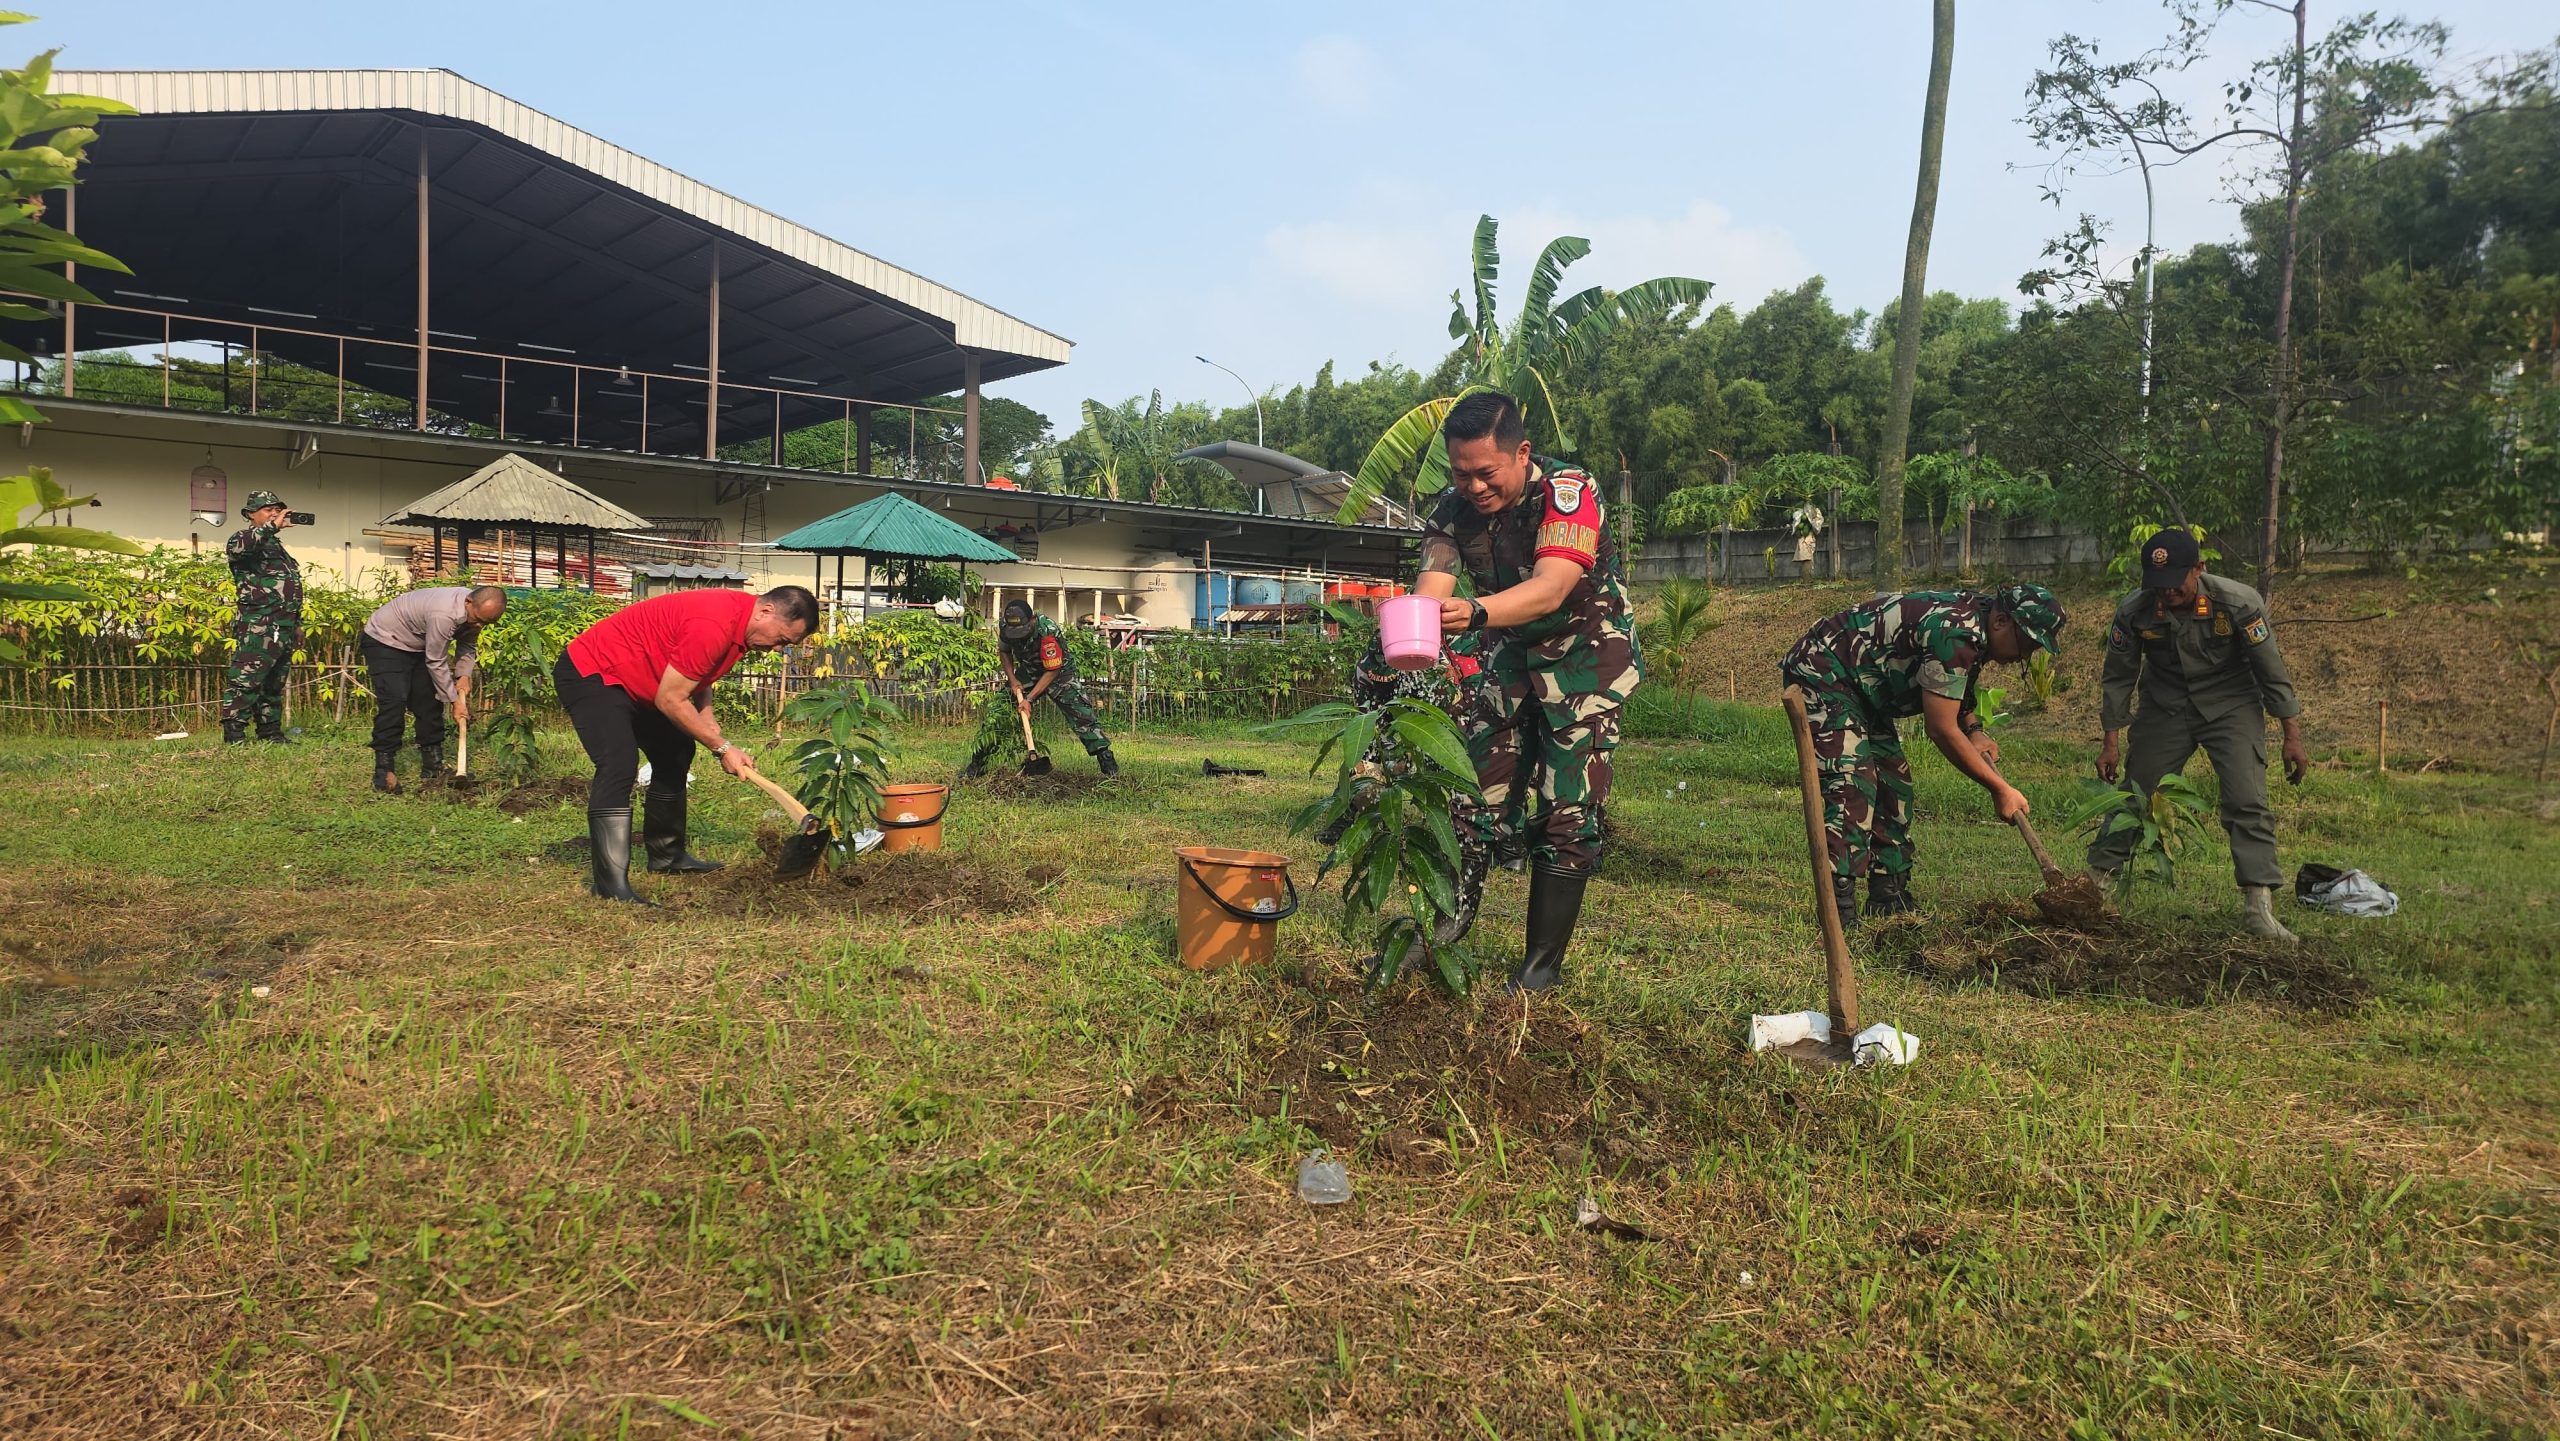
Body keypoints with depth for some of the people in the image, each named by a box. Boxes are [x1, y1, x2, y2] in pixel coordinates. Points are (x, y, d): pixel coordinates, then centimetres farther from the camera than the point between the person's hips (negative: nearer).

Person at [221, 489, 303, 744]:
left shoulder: (277, 546, 26)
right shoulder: (244, 539, 0)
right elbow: (236, 546, -28)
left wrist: (297, 624, 26)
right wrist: (274, 527, -25)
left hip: (284, 629, 9)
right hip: (258, 628, -9)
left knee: (274, 685, 13)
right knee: (245, 681, -11)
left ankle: (271, 732, 18)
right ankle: (233, 736, -12)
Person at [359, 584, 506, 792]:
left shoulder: (478, 610, -14)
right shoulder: (444, 614, -39)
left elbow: (467, 644, 4)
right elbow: (436, 662, -29)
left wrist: (464, 675, -11)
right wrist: (454, 699, -22)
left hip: (416, 645, 8)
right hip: (384, 640, -8)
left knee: (430, 701, 3)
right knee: (393, 701, -19)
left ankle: (433, 767, 10)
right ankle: (383, 772, -16)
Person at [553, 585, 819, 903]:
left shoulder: (739, 618, -1)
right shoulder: (714, 626, -33)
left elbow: (698, 684, 10)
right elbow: (670, 700, -26)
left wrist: (715, 736, -4)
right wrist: (722, 747, -17)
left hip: (631, 681, 11)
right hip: (588, 673, -11)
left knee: (676, 754, 17)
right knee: (619, 765, -24)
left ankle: (667, 855, 32)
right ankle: (613, 884, -26)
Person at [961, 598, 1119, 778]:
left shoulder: (1048, 631, -35)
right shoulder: (1003, 626, -19)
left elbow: (1053, 671, -27)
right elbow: (1004, 651, 4)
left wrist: (1029, 699, -29)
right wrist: (1012, 679, -10)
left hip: (1058, 673, -4)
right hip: (1028, 672, 4)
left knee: (1082, 714, -19)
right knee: (997, 713, -3)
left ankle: (1108, 763, -12)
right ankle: (977, 764, 8)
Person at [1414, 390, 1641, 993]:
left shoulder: (1568, 492, -25)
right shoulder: (1454, 509, -10)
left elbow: (1550, 589, -39)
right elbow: (1432, 586, -24)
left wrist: (1476, 613, -58)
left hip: (1587, 656, -5)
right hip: (1511, 656, 5)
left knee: (1567, 813, -7)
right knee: (1477, 793, 2)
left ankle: (1543, 965, 2)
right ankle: (1446, 929, 16)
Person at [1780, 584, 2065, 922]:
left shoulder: (1972, 618, 4)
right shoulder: (1956, 634, -27)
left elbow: (1953, 692, 24)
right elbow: (1941, 730, -24)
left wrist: (1974, 730, 5)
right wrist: (2000, 789, -15)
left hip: (1860, 688, 11)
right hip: (1821, 675, -11)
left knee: (1893, 784, 9)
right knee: (1851, 788, -20)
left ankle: (1889, 902, 15)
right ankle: (1838, 911, -22)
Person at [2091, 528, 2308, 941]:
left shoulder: (2239, 603, -23)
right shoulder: (2134, 612, -18)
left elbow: (2272, 672, -13)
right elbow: (2118, 678, -5)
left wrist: (2292, 737, -11)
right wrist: (2110, 742, -3)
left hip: (2231, 707, -2)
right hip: (2165, 709, 2)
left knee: (2248, 803, -14)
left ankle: (2258, 907, -14)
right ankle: (2097, 879, 19)